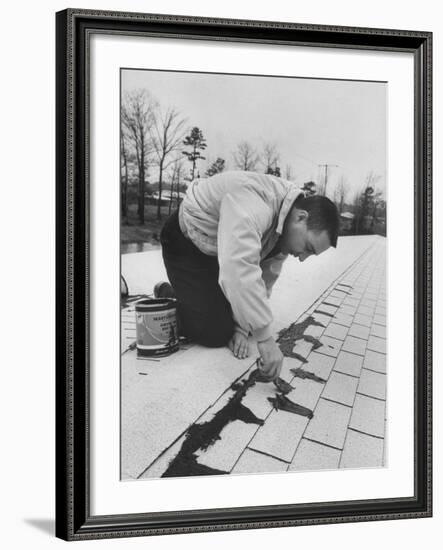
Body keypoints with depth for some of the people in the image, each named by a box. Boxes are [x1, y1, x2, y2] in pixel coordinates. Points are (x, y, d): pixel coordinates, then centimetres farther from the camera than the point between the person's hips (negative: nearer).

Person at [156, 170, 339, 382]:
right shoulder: (253, 205, -39)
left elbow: (265, 279, -3)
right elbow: (239, 271, -50)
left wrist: (242, 328, -11)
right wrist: (265, 339, -48)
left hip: (223, 251, 8)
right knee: (216, 333, -17)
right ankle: (167, 295, 10)